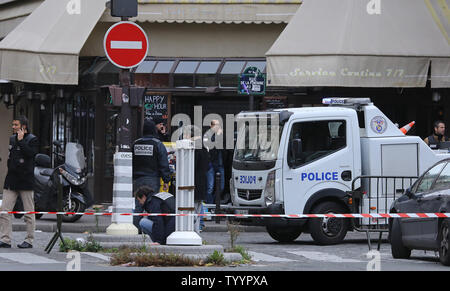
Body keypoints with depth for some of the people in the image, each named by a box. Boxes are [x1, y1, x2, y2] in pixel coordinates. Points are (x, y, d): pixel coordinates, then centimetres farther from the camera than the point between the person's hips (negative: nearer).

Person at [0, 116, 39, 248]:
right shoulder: (11, 139, 15)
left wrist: (21, 141, -16)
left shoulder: (32, 140, -4)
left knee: (29, 212, 1)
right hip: (11, 180, 6)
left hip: (26, 181, -6)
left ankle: (29, 240, 8)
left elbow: (30, 153, -20)